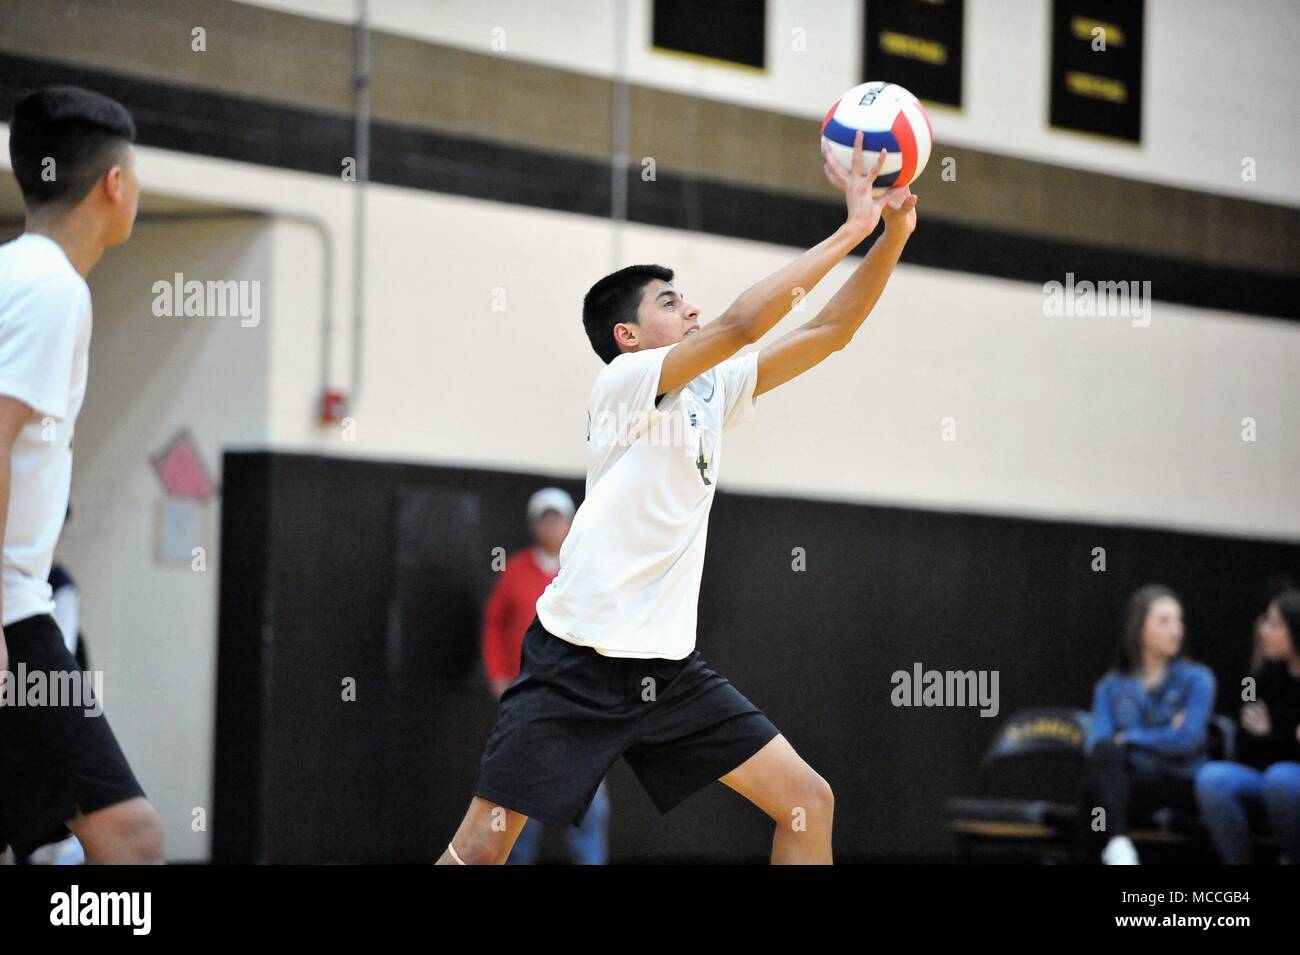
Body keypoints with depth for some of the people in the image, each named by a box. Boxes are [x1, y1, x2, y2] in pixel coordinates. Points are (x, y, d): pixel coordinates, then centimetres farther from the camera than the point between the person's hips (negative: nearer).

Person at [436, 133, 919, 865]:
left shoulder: (714, 391, 11)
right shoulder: (624, 383, -10)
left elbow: (830, 332, 9)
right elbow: (741, 323, -23)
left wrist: (893, 235, -4)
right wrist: (852, 228, -19)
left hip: (670, 668, 7)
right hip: (578, 663, -7)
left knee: (809, 802, -1)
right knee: (483, 848, -9)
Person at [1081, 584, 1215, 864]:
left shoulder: (1197, 678, 5)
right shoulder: (1110, 686, 13)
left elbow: (1187, 739, -11)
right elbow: (1095, 743, -2)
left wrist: (1129, 737, -1)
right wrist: (1162, 737, -11)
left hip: (1181, 787, -3)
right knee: (1107, 750, -30)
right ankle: (1117, 844, -45)